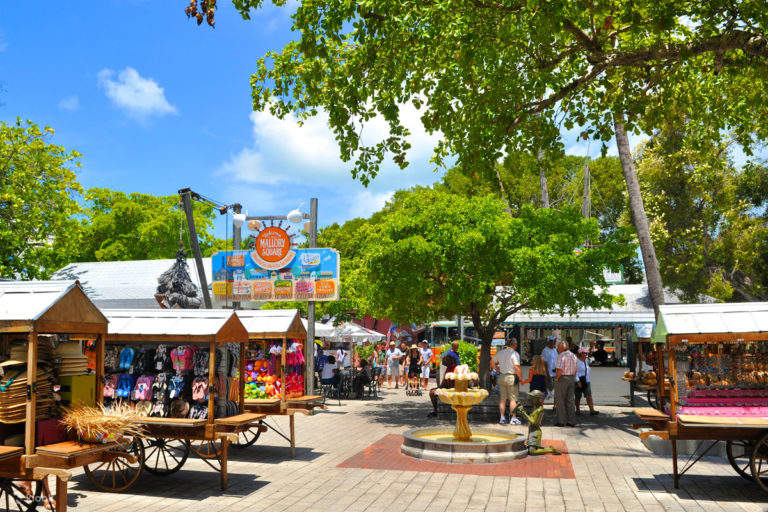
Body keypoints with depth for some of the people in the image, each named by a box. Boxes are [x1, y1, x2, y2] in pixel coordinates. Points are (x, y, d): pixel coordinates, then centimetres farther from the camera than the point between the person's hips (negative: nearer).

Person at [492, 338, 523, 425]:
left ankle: (502, 418, 15)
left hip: (501, 377, 6)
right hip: (512, 377, -6)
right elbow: (517, 368, -18)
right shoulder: (514, 353, -12)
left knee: (502, 398, 11)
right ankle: (513, 418, 4)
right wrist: (521, 377, -7)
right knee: (513, 399, 2)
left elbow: (493, 362, 14)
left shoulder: (500, 352, 8)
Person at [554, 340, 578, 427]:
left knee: (560, 401, 1)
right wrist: (573, 379, 17)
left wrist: (556, 378, -10)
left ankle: (562, 421, 2)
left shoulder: (561, 355, -13)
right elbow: (575, 370, 13)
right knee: (571, 400, 10)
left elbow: (559, 369, -22)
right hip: (572, 379, 7)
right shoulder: (573, 356, 12)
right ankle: (571, 421, 12)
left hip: (562, 378, -7)